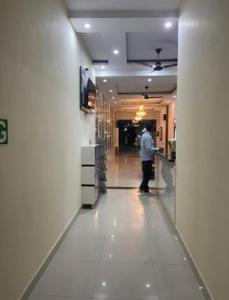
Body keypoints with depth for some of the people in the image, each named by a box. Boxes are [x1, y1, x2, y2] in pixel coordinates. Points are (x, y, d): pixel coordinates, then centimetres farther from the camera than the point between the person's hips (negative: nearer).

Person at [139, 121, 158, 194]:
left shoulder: (144, 135, 12)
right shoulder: (148, 137, -19)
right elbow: (149, 149, -24)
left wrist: (154, 149, 12)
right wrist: (156, 149, -10)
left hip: (144, 158, 10)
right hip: (147, 159, -10)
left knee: (147, 174, 14)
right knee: (148, 174, -1)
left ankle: (145, 188, 20)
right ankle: (143, 187, 4)